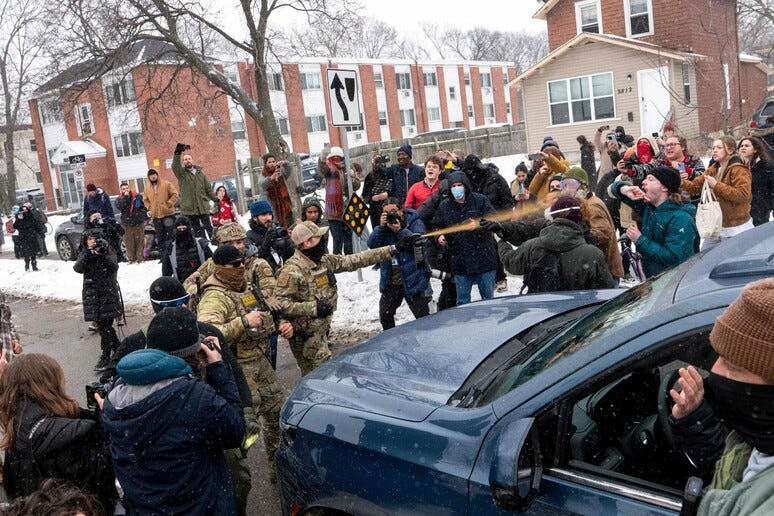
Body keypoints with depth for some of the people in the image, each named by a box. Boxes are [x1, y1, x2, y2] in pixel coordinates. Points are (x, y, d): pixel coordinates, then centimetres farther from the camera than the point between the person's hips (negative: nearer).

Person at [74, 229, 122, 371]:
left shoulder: (106, 254, 3)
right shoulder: (84, 255, 7)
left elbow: (114, 268, -13)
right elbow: (78, 268, -12)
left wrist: (104, 255, -26)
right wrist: (87, 256, -28)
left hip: (108, 294, -2)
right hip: (92, 295, 3)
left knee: (104, 326, -7)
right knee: (103, 325, 7)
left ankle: (105, 356, 1)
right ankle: (118, 348, 25)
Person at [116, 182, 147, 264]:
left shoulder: (138, 196, 4)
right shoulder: (120, 199, 7)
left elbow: (144, 207, 7)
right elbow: (119, 206, -14)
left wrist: (143, 216, 1)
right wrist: (125, 197, -14)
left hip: (139, 223, -1)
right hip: (127, 224, 1)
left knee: (139, 241, 1)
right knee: (129, 242, 0)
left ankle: (140, 258, 7)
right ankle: (132, 258, 8)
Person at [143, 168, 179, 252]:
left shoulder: (166, 184, -3)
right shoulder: (147, 188, 10)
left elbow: (175, 194, -6)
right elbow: (145, 200, 21)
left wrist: (169, 204, -13)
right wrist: (149, 208, 6)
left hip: (168, 213, -4)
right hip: (156, 216, 4)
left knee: (171, 234, 1)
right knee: (160, 236, 8)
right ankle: (163, 252, 15)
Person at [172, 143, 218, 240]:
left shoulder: (200, 173, 13)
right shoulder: (181, 173, 2)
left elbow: (208, 189, 18)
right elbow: (175, 166, -20)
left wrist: (215, 199, 15)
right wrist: (178, 153, -35)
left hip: (203, 207, 3)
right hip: (189, 209, -3)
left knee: (208, 228, 7)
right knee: (196, 231, 1)